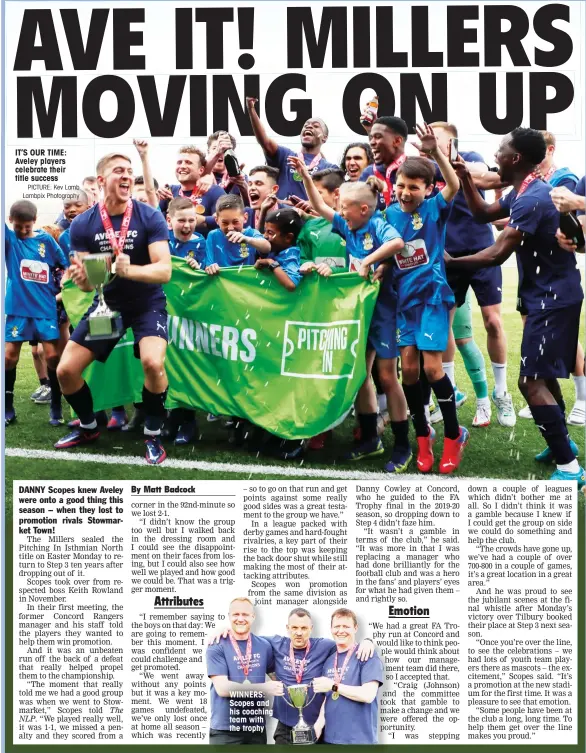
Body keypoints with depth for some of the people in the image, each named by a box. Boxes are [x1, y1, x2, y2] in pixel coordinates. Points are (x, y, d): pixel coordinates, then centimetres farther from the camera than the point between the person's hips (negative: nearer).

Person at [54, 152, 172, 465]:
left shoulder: (150, 217, -16)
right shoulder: (82, 224, -10)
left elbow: (164, 271, -23)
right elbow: (86, 283, -6)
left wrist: (129, 270, -42)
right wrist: (81, 277, -31)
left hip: (147, 303, -3)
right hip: (107, 303, 3)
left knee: (153, 363, -29)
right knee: (66, 370, -2)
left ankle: (153, 435, -5)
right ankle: (88, 427, 27)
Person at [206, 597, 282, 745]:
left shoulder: (264, 646, 6)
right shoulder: (217, 647, -6)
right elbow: (222, 688, -16)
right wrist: (264, 688, -20)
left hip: (256, 728, 4)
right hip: (225, 729, -4)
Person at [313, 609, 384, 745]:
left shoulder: (367, 655, -7)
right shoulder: (329, 661, 12)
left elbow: (368, 695, -17)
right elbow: (327, 698, 14)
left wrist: (333, 686, -11)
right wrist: (318, 725, -3)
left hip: (359, 739, -5)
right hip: (330, 738, 6)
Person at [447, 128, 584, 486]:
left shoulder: (531, 200, -24)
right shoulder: (526, 191, 9)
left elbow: (498, 254, -26)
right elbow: (484, 214, 21)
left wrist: (450, 261, -17)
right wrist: (465, 177, 9)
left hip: (552, 299, -11)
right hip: (553, 295, 11)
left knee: (531, 381, -12)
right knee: (543, 374, 22)